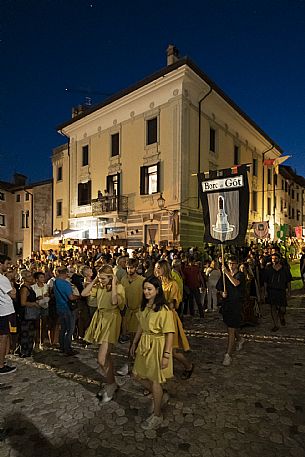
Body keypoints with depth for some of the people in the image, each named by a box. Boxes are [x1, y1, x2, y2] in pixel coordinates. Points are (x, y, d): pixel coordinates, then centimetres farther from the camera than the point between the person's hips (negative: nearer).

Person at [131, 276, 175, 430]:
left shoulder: (164, 310, -23)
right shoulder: (144, 306, 2)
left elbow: (170, 333, -21)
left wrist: (166, 355, -21)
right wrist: (134, 343, 16)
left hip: (157, 346, -7)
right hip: (144, 345, 8)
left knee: (155, 381, 8)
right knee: (140, 376, 17)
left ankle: (157, 416, 32)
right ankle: (162, 396, 42)